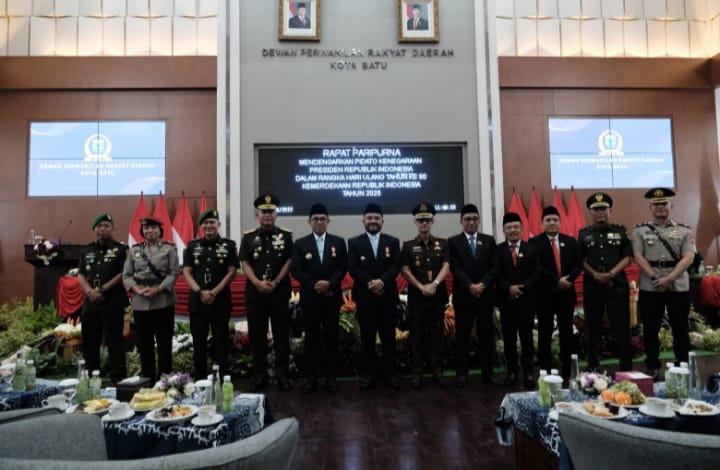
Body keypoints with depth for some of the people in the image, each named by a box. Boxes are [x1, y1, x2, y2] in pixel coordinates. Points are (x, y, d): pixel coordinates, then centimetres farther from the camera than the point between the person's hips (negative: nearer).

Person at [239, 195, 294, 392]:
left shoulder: (286, 235, 3)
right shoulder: (248, 236, 6)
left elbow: (289, 262, -1)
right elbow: (245, 263, 2)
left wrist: (275, 282, -12)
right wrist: (258, 283, -13)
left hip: (280, 292, -1)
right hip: (255, 292, 1)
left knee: (282, 334, 4)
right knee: (256, 335, 8)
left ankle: (282, 374, 14)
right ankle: (259, 374, 20)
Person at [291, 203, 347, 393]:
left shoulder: (338, 242, 6)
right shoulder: (300, 244, 4)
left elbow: (343, 267, 1)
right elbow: (295, 270, -3)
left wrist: (329, 283, -15)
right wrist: (314, 285, -14)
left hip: (332, 297, 1)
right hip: (309, 297, 0)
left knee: (331, 336, 6)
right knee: (311, 337, 5)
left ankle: (331, 376, 16)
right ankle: (311, 376, 14)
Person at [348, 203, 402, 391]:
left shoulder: (393, 241, 9)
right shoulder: (354, 242, 6)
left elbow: (396, 267, -2)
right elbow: (353, 269, -4)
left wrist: (382, 281, -19)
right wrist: (369, 283, -16)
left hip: (387, 296, 1)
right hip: (364, 297, -1)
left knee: (388, 336, 6)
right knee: (367, 337, 6)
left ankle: (389, 372, 18)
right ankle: (369, 372, 18)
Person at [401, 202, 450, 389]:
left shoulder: (442, 243, 5)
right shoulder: (408, 245, 1)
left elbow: (446, 267, -3)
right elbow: (405, 271, -3)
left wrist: (434, 284, -19)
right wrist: (422, 287, -14)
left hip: (438, 295, 1)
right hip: (416, 296, -1)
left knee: (437, 333, 7)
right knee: (417, 334, 4)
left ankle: (437, 371, 16)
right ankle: (417, 372, 13)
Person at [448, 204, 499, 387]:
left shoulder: (489, 241, 10)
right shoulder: (453, 242, 3)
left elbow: (495, 267, 1)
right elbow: (455, 268, -7)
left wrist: (482, 284, -13)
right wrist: (470, 286, -19)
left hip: (485, 295, 2)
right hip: (463, 296, -2)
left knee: (486, 335, 8)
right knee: (462, 337, 4)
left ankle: (487, 372, 19)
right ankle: (461, 373, 14)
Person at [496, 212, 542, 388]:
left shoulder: (532, 249, 6)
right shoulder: (498, 250, 2)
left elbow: (537, 274, -2)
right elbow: (496, 275, -3)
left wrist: (522, 288, -13)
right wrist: (508, 288, -17)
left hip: (527, 300, 0)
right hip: (506, 301, 0)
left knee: (526, 336, 5)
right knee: (509, 337, 6)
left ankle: (528, 371, 16)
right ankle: (511, 370, 17)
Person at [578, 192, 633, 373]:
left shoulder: (620, 231, 7)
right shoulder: (583, 234, 7)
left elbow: (627, 257, 1)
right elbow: (580, 260, 3)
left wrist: (612, 273, -13)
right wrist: (595, 275, -12)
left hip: (617, 285, -1)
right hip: (592, 286, 1)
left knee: (621, 328, 0)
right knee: (592, 328, 7)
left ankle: (626, 368, 9)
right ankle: (592, 368, 18)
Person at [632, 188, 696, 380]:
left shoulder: (684, 231, 4)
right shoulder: (640, 230, 4)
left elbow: (688, 258, -6)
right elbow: (638, 257, -4)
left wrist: (668, 278, -17)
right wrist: (656, 278, -14)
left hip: (679, 287, 0)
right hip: (649, 288, 0)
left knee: (680, 329, 8)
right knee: (650, 329, 7)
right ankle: (652, 368, 18)